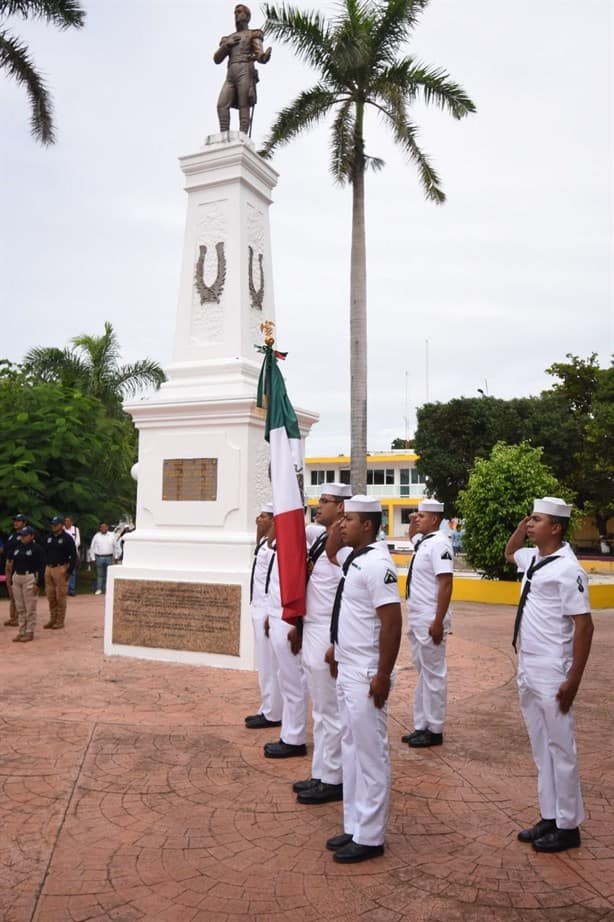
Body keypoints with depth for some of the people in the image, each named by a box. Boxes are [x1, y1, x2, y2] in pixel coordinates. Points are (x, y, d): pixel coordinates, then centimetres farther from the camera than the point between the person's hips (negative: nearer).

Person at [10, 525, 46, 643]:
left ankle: (29, 632, 5)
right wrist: (11, 582, 13)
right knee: (19, 608, 11)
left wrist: (38, 584, -17)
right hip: (16, 578, 7)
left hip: (30, 578, -7)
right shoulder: (17, 548, 13)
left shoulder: (37, 549, -8)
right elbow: (14, 565, 17)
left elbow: (41, 567, -11)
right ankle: (21, 632, 18)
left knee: (30, 608, -2)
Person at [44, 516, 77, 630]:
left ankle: (60, 621, 3)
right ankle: (52, 619, 19)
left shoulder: (67, 538, -5)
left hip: (61, 569, -6)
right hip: (48, 569, 6)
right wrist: (43, 568, 11)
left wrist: (69, 571, -13)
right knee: (50, 596, 9)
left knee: (60, 596, -3)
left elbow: (73, 556, -8)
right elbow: (45, 554, 20)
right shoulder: (49, 538, 14)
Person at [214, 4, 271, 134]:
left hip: (246, 73, -4)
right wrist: (226, 45, 2)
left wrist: (264, 56, -27)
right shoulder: (227, 39, 31)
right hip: (230, 77, 4)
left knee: (243, 107, -17)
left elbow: (260, 56, -1)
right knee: (222, 105, -17)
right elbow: (217, 59, 18)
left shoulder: (253, 34, 16)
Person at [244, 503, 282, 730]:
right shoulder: (265, 544, 11)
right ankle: (268, 710, 26)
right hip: (260, 610, 9)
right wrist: (259, 532, 18)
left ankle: (272, 715, 10)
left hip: (268, 612, -9)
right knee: (265, 664, 16)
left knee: (270, 665, 0)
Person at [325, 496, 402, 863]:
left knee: (371, 754, 3)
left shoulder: (377, 564, -20)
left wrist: (383, 676, -22)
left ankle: (370, 838, 16)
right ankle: (354, 827, 30)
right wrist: (338, 648, 22)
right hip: (347, 669, 10)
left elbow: (392, 622, -23)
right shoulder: (354, 559, 9)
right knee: (351, 749, 17)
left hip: (366, 675, -10)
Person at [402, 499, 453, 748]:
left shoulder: (439, 544, -18)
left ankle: (434, 731, 14)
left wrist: (438, 623, -24)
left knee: (433, 674, 2)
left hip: (430, 621, -10)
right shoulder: (423, 541, 9)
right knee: (422, 673, 16)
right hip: (416, 619, 10)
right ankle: (422, 726, 27)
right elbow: (412, 537, 37)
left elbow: (446, 585, -23)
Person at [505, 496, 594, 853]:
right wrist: (521, 526, 12)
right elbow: (509, 553, 31)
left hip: (552, 675, -8)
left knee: (560, 750, 6)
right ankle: (549, 818, 29)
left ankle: (568, 826, 20)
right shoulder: (534, 559, 7)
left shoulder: (567, 569, -18)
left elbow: (584, 626, -19)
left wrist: (573, 681, -20)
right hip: (528, 671, 9)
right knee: (541, 749, 17)